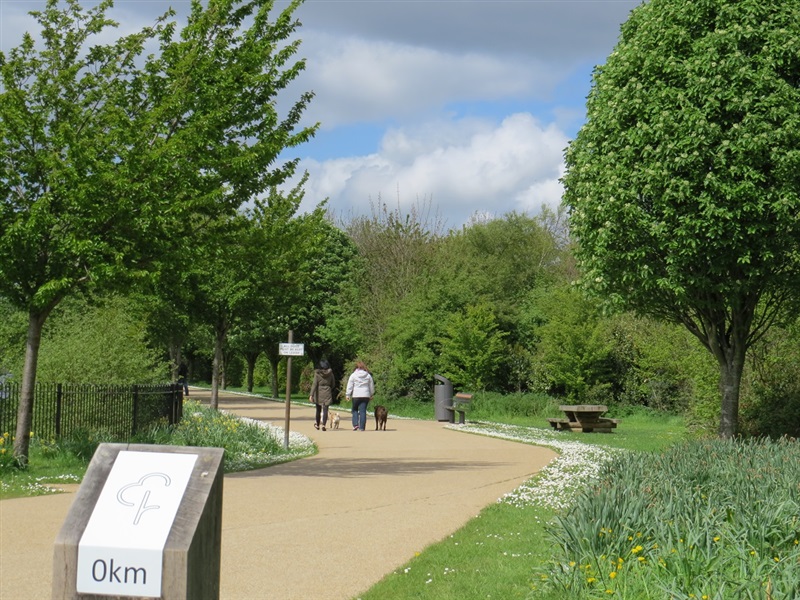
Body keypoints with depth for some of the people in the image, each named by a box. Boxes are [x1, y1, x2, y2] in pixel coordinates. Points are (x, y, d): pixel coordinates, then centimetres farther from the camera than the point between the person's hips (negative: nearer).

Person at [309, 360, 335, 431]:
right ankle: (323, 424, -20)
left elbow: (314, 384, -13)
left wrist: (311, 394, -17)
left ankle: (317, 424, 30)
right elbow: (333, 384, 10)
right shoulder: (330, 373, 0)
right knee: (325, 409, -2)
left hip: (319, 393, 0)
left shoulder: (317, 374, -7)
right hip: (327, 393, 0)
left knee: (318, 409, 16)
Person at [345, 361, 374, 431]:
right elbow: (372, 386, 17)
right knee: (363, 411, 3)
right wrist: (371, 395, 28)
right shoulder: (368, 375, 9)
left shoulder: (353, 375, -1)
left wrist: (348, 395, 1)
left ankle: (355, 424, -2)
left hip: (356, 396, -2)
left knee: (355, 410, 13)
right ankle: (362, 427, 0)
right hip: (365, 396, 2)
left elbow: (349, 386, -3)